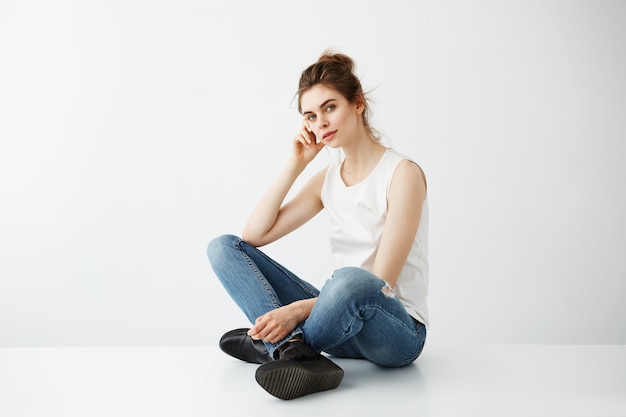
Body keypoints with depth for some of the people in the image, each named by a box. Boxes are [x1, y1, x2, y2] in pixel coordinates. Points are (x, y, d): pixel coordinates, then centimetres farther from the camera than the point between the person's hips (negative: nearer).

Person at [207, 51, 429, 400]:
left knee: (351, 280, -43)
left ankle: (272, 346, -16)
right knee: (224, 247, -6)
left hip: (399, 330, -6)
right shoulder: (329, 179, 9)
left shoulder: (403, 173, -11)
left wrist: (297, 309, -26)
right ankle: (295, 351, -26)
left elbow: (380, 283, -17)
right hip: (343, 322, 6)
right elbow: (255, 235, 2)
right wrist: (295, 165, -2)